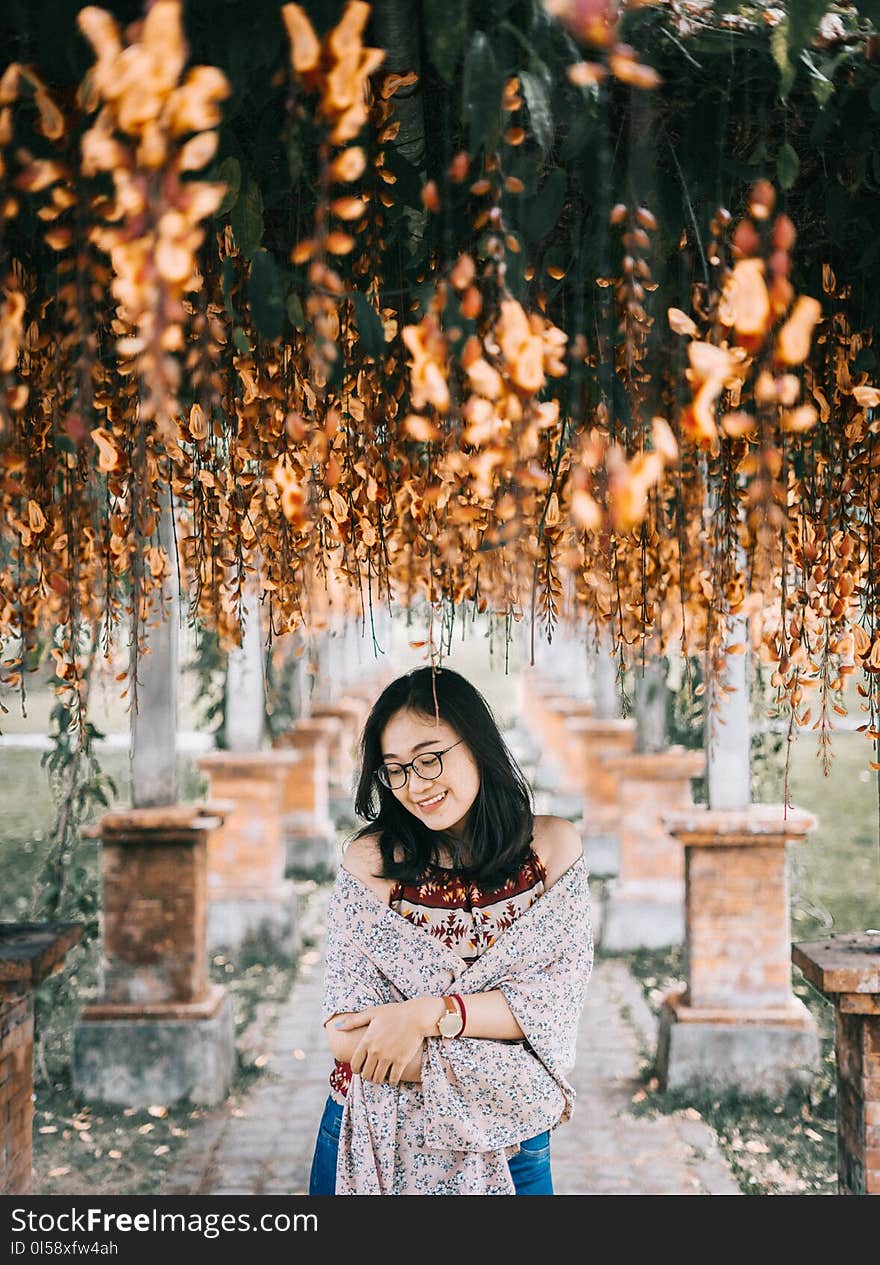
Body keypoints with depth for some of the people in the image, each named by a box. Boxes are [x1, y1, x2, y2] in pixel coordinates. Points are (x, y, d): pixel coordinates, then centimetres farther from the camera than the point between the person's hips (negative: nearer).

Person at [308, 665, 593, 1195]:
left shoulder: (552, 847, -4)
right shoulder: (371, 860, -9)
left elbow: (562, 996, -11)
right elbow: (346, 1037, -14)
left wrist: (427, 1014, -22)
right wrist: (524, 1081, -18)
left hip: (508, 1150, 1)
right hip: (374, 1145, -1)